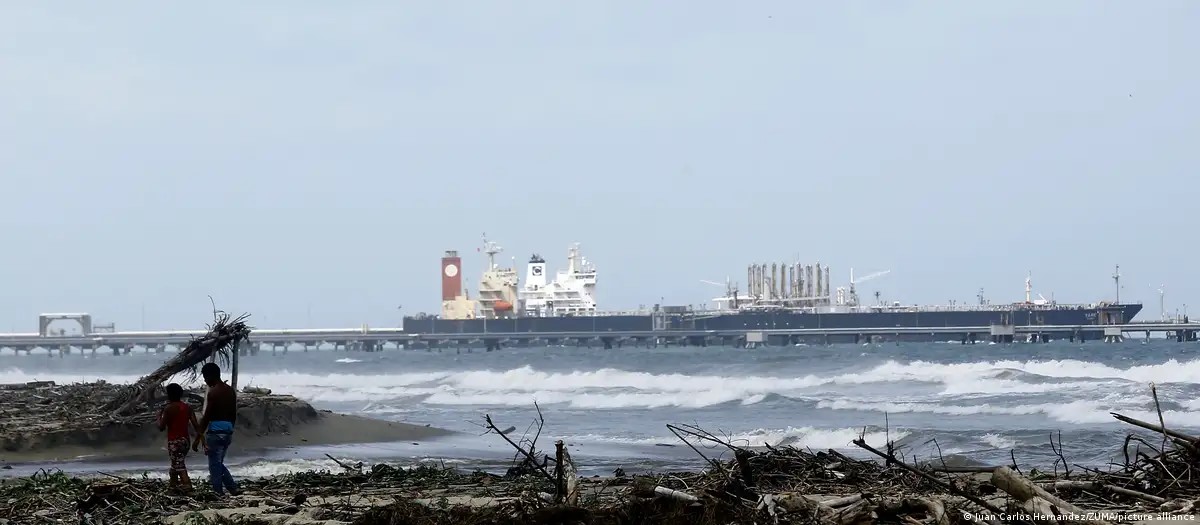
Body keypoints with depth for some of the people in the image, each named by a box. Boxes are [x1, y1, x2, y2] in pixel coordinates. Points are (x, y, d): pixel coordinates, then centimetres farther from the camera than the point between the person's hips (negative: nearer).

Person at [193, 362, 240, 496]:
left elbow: (206, 417, -16)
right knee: (219, 463, 18)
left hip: (215, 431, -8)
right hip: (228, 431, 8)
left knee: (215, 465, -1)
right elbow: (234, 415, 16)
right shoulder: (231, 391, 11)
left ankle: (218, 493, 0)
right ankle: (233, 488, 11)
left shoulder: (213, 392, -14)